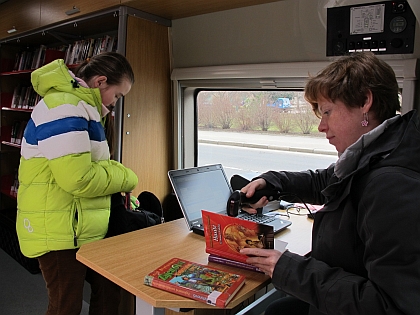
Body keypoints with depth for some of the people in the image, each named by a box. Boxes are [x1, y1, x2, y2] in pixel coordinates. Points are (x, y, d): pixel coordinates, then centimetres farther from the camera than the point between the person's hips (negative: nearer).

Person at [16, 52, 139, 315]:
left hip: (85, 229, 10)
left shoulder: (81, 106, 15)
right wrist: (125, 178, -12)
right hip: (59, 232, -10)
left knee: (109, 292, 17)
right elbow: (78, 179, -27)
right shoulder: (64, 107, -20)